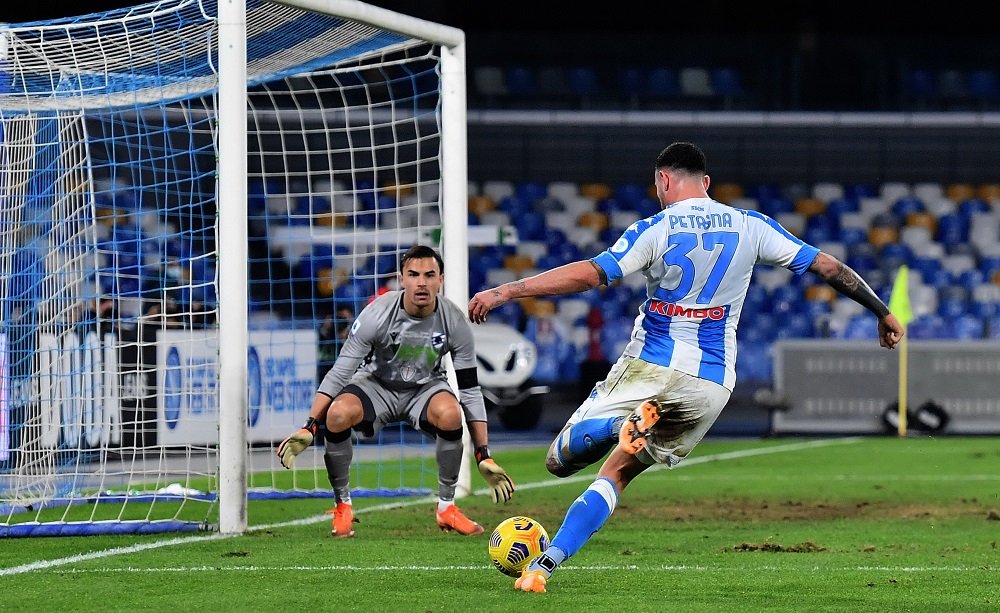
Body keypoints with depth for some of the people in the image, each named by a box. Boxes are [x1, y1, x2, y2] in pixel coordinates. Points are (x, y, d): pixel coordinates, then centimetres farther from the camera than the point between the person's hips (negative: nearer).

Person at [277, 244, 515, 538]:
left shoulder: (455, 322, -18)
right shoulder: (376, 314, -23)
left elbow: (470, 390, -10)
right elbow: (340, 372, -18)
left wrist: (484, 457, -12)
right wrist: (309, 428, -26)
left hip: (427, 387, 1)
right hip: (377, 384, -1)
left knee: (450, 413, -36)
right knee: (337, 414, -34)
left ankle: (446, 507, -13)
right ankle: (342, 506, -10)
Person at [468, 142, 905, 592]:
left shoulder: (655, 230, -5)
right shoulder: (751, 227, 6)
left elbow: (589, 274, -16)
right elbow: (828, 267, 9)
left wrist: (505, 292, -13)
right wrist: (883, 313, 21)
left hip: (647, 369, -4)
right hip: (710, 385, 4)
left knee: (561, 461, 2)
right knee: (616, 474, 17)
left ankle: (623, 424, -30)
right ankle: (544, 566, 1)